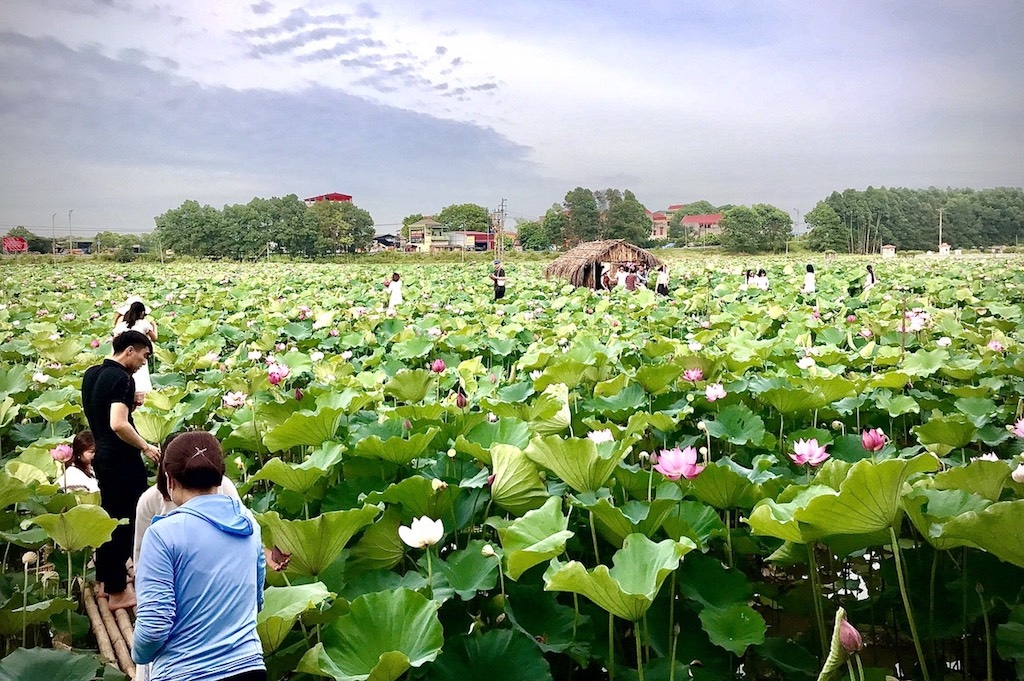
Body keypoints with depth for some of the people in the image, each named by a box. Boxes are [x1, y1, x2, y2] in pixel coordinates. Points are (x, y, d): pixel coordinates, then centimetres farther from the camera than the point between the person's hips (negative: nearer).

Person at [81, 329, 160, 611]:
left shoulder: (91, 374, 8)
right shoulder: (121, 378, -19)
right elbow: (119, 424, -29)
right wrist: (146, 447, -18)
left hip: (103, 455, 9)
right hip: (122, 460, -9)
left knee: (110, 516, 20)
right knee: (124, 522, -1)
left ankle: (106, 578, 32)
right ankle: (117, 592, 7)